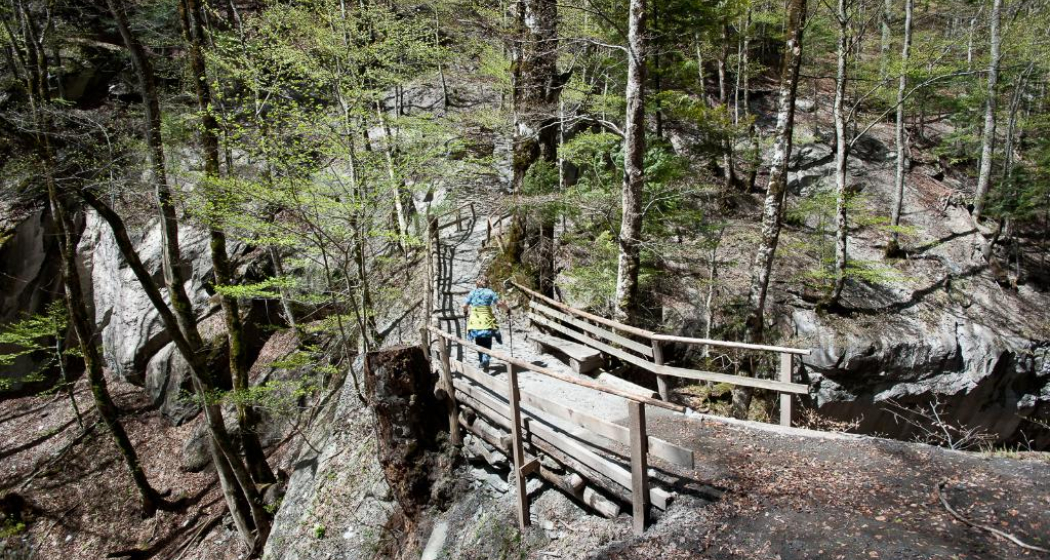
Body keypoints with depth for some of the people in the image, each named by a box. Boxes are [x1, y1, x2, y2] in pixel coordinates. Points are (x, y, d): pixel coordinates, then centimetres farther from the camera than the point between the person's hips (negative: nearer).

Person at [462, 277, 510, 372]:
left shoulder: (472, 292, 7)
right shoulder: (489, 292, 0)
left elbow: (465, 306, 8)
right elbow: (500, 303, -9)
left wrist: (465, 312, 29)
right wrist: (507, 309, 8)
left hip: (475, 321, 2)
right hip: (487, 321, -2)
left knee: (479, 343, 17)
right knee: (487, 343, 5)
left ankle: (482, 361, 16)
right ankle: (485, 359, -17)